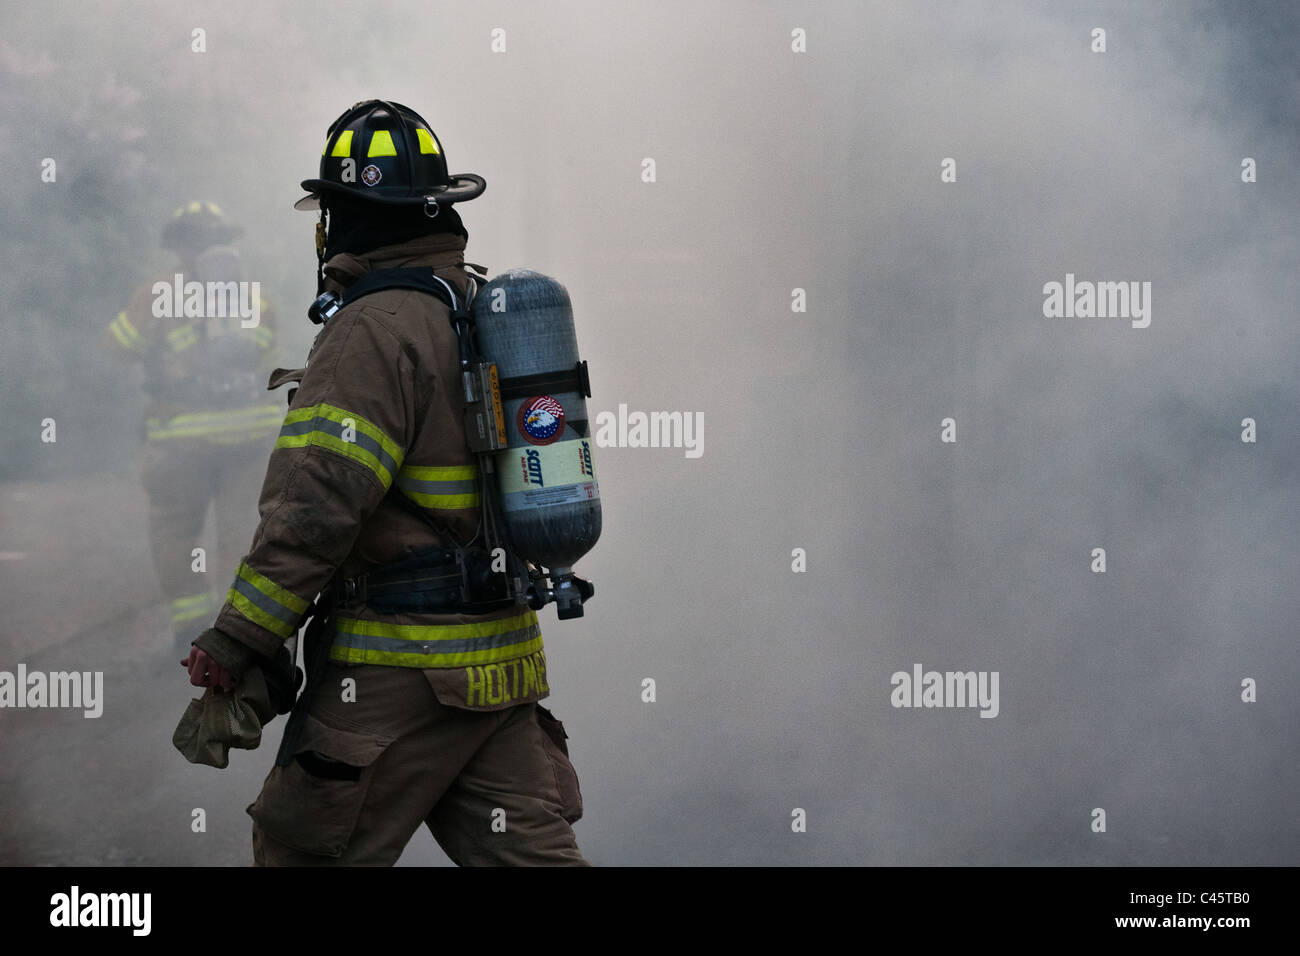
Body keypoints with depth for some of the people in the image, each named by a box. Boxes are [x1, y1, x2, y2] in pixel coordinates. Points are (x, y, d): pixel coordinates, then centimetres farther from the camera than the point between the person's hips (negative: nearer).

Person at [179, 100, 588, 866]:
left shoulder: (378, 331, -15)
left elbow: (316, 508, -22)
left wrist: (229, 658, -19)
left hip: (401, 675, -9)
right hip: (501, 658, 9)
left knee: (299, 851, 4)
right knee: (531, 854, 6)